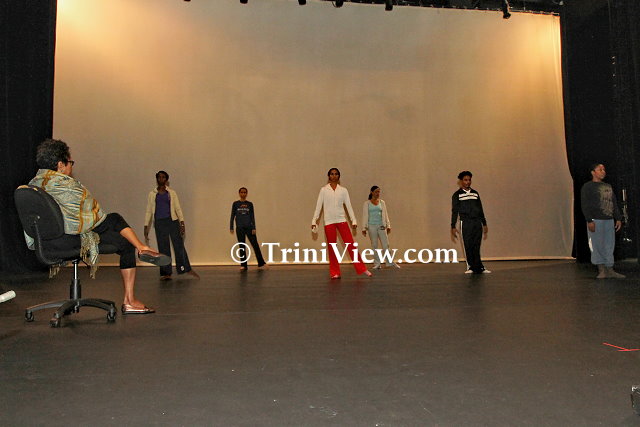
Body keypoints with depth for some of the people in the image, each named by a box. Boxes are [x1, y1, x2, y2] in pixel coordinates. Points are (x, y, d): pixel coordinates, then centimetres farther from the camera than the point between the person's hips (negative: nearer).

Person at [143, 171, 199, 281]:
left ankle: (187, 269, -1)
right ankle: (166, 273, 6)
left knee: (179, 245, -5)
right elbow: (149, 211, 12)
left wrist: (182, 222, -6)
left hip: (172, 221, -1)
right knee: (163, 248, 2)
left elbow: (178, 208, 5)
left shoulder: (172, 192, 8)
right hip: (159, 223, 1)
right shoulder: (152, 194, 10)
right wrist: (146, 227, 5)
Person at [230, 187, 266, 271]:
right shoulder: (235, 204, 5)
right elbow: (232, 216, 5)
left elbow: (252, 217, 5)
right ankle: (244, 265, 9)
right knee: (242, 247, 3)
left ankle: (261, 263, 4)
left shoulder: (250, 204, 6)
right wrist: (231, 227, -1)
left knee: (255, 245, -3)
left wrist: (254, 228, -3)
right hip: (240, 228, 0)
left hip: (249, 227, 0)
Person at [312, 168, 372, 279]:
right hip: (329, 221, 0)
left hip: (341, 220, 1)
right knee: (331, 248, 3)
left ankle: (362, 269, 0)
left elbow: (349, 206, 6)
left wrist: (354, 221, 0)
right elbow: (318, 206, 3)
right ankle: (335, 273, 11)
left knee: (350, 245, -4)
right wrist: (314, 221, -3)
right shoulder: (324, 190, 4)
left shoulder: (343, 190, 6)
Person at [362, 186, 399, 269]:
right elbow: (365, 216, 2)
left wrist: (388, 225, 7)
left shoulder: (382, 202, 11)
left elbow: (385, 214, 13)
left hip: (381, 225, 2)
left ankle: (390, 262, 6)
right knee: (374, 245, 2)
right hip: (372, 226, -2)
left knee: (386, 244, -1)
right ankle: (377, 263, 8)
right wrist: (364, 228, -3)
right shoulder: (367, 203, 4)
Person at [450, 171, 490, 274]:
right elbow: (454, 211, 2)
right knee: (468, 246, -4)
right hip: (465, 223, -3)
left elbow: (480, 210, 19)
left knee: (476, 246, 0)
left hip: (477, 222, 3)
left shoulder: (475, 193, 16)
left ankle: (478, 268, 2)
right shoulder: (457, 195, 4)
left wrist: (484, 224, 16)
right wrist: (453, 227, -4)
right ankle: (471, 267, 3)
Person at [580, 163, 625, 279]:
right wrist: (589, 221, -16)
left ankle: (610, 270, 9)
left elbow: (614, 204, 21)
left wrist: (618, 218, 12)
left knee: (609, 245, 5)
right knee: (598, 245, -5)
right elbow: (585, 205, -9)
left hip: (609, 221, 6)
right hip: (596, 220, -6)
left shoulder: (608, 186, 20)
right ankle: (602, 270, 1)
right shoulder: (587, 186, -1)